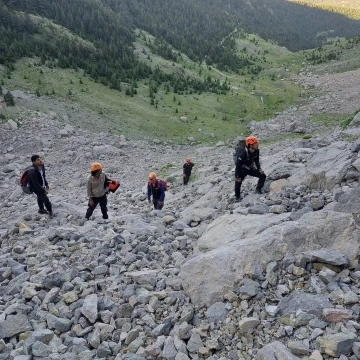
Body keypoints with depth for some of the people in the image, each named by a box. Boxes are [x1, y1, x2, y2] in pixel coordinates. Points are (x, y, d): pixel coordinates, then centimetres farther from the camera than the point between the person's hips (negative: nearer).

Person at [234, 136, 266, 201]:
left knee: (263, 175, -5)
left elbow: (257, 161, 5)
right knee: (238, 182, -15)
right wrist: (237, 177, -25)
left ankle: (258, 189, 7)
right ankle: (237, 196, 7)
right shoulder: (243, 154, -33)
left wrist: (259, 169, -8)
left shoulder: (256, 151, -14)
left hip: (251, 169, 6)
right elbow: (238, 165, -26)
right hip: (243, 170, -5)